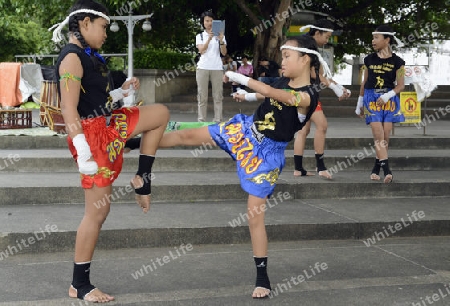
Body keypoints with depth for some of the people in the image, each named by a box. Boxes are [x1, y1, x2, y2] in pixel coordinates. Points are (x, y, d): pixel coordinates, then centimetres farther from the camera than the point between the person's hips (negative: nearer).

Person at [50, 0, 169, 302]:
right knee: (98, 210, -4)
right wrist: (83, 152, -28)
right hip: (92, 133, -9)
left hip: (109, 124, 9)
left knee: (161, 113, 18)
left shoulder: (88, 55, 13)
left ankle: (142, 181, 18)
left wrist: (122, 91, 16)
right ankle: (80, 285, 7)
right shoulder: (72, 57, -17)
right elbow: (69, 109, -23)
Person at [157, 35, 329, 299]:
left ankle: (263, 278, 9)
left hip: (267, 153, -7)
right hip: (245, 130, 7)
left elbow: (267, 91, -36)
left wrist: (235, 75, -28)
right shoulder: (283, 82, -2)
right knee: (189, 135, 12)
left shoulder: (307, 96, -24)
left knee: (255, 215, -5)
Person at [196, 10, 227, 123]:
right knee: (202, 96, -1)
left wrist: (221, 40, -16)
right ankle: (202, 121, -1)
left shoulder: (220, 35, 10)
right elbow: (201, 50, -7)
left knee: (218, 96, -3)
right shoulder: (199, 36, 10)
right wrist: (209, 38, -22)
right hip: (203, 68, 0)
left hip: (217, 68, 0)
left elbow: (224, 52, 1)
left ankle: (218, 121, -4)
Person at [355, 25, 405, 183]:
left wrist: (387, 96, -17)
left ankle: (376, 169, 13)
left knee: (385, 137, 0)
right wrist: (360, 102, 17)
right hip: (372, 99, 0)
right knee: (378, 135, -12)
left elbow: (401, 85, -2)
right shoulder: (369, 60, 5)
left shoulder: (396, 61, -2)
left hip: (389, 100, 0)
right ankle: (387, 170, -17)